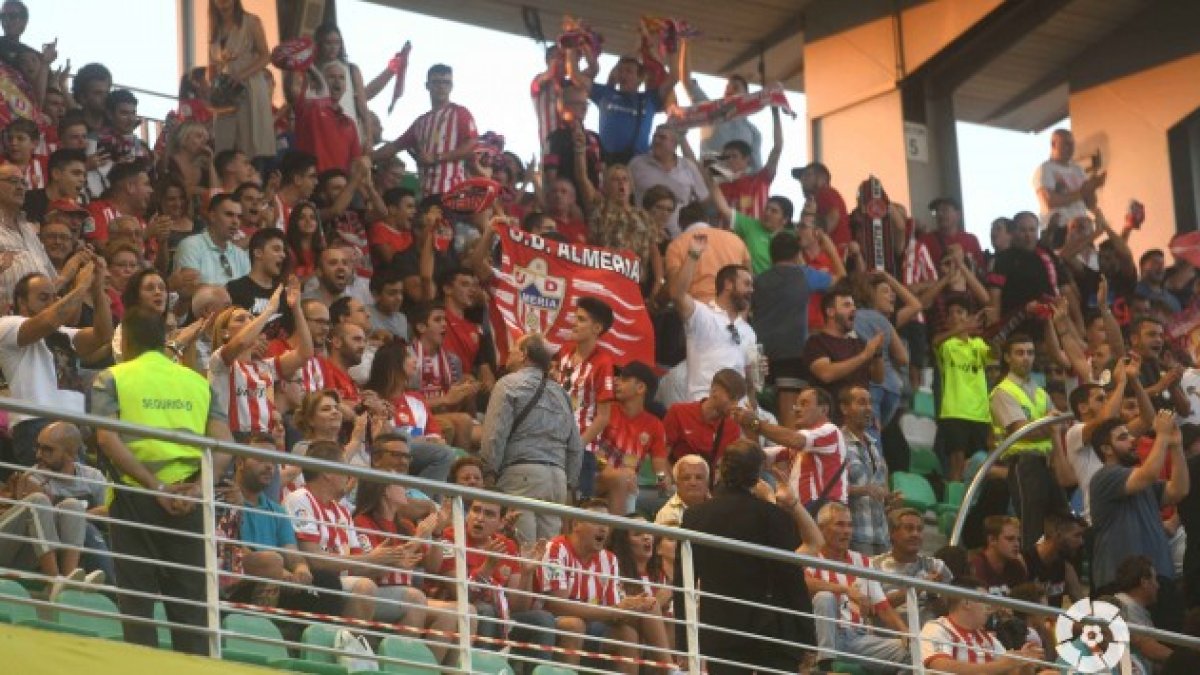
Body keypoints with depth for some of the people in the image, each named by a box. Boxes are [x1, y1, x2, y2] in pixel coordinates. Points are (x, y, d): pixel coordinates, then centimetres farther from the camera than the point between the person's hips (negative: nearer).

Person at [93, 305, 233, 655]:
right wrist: (199, 488, -7)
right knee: (189, 600, 6)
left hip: (135, 496, -3)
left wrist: (156, 486, -11)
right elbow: (224, 443, 1)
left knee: (137, 598, 1)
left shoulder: (112, 379, 4)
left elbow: (107, 439, -10)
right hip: (189, 500, 3)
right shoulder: (198, 381, 13)